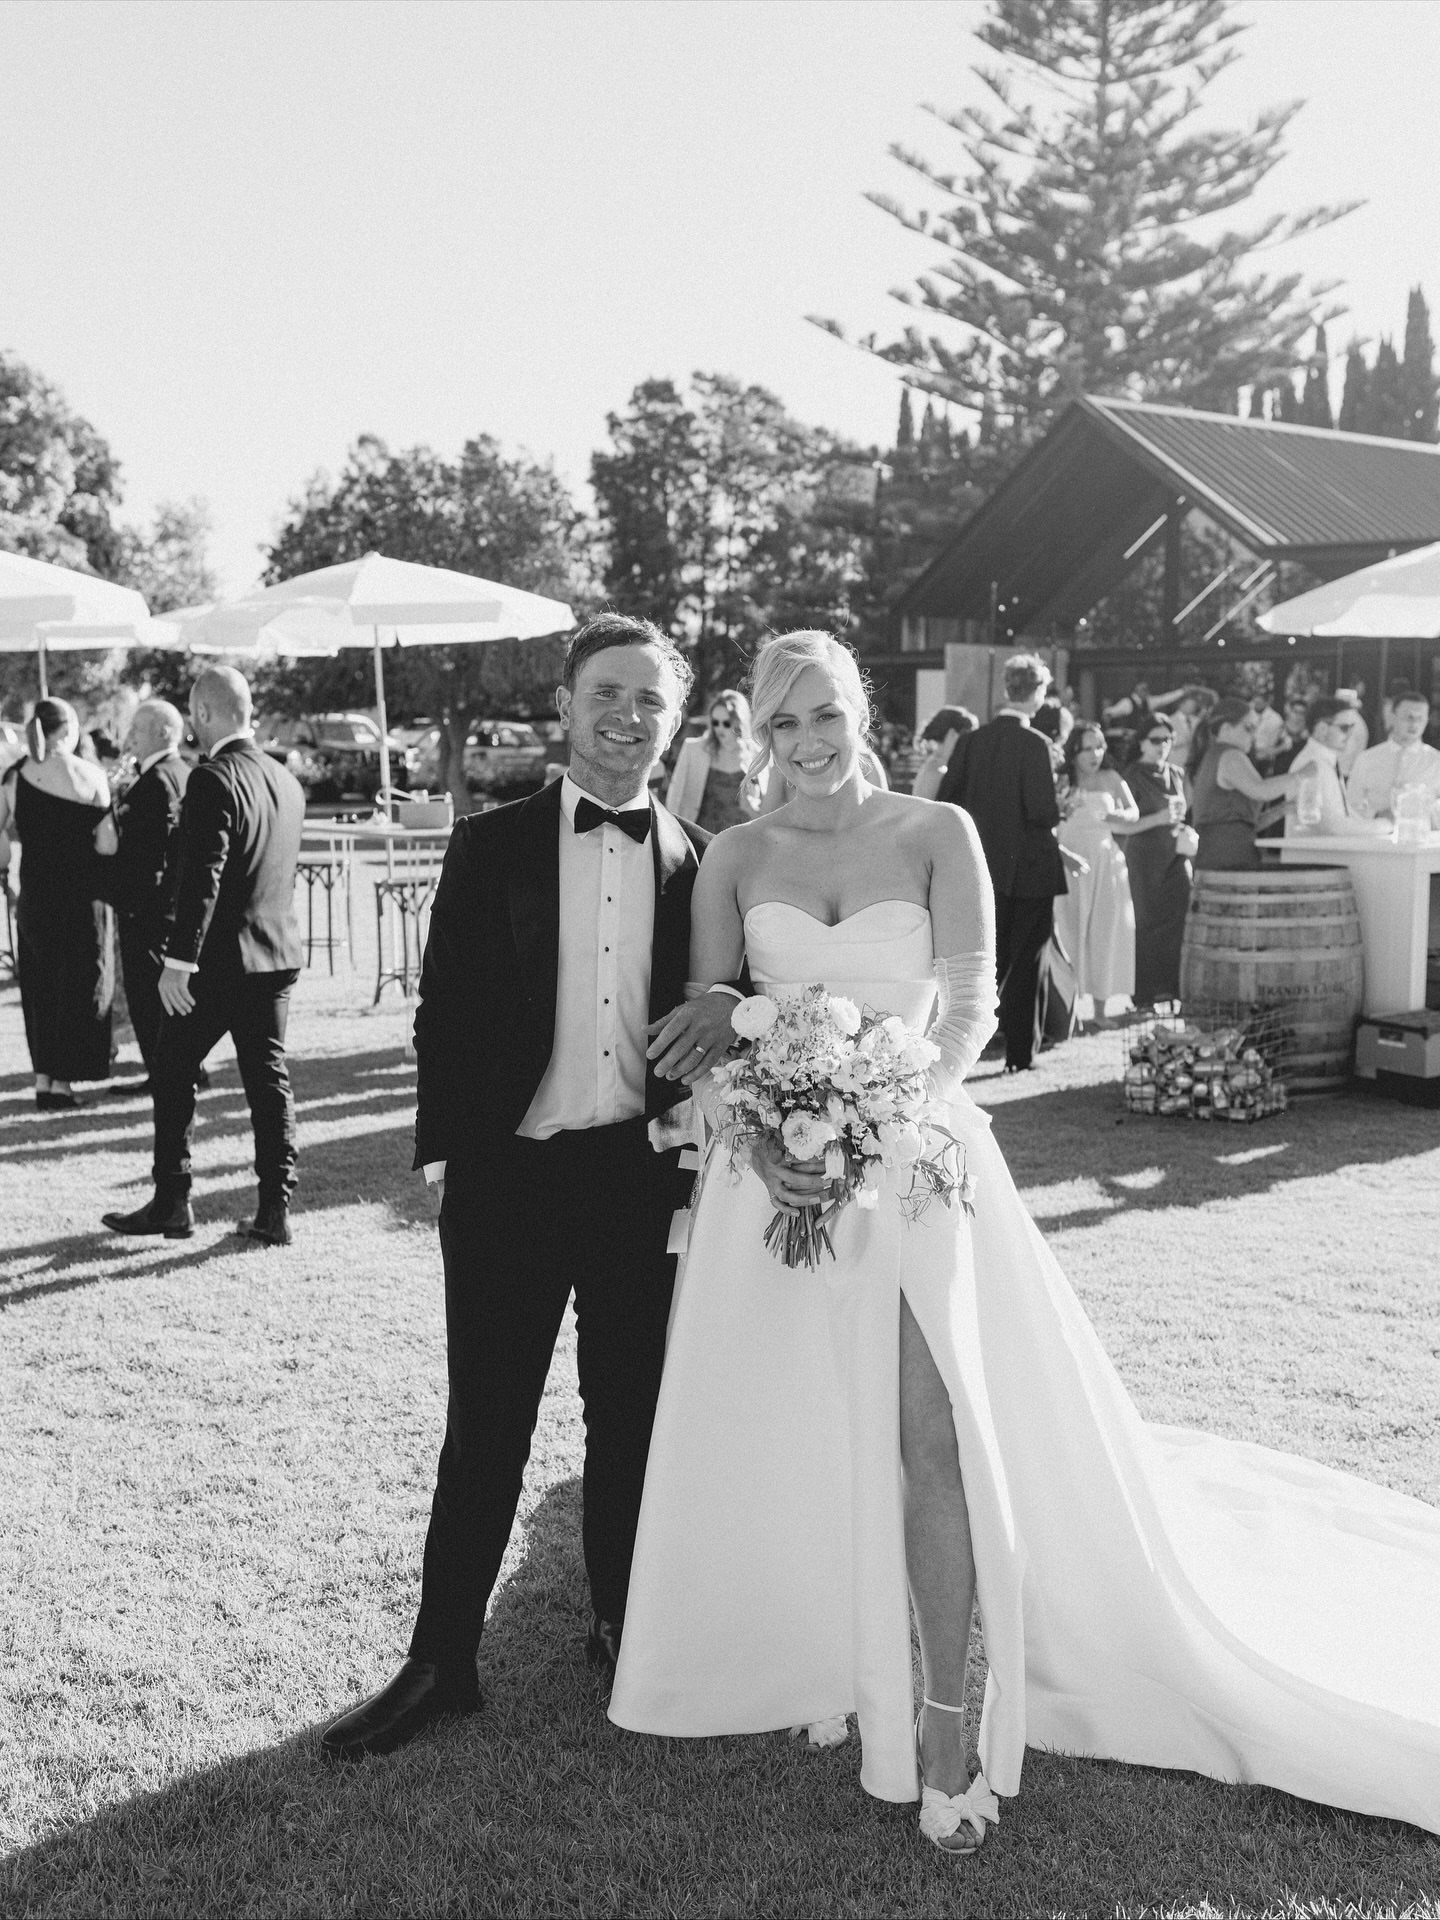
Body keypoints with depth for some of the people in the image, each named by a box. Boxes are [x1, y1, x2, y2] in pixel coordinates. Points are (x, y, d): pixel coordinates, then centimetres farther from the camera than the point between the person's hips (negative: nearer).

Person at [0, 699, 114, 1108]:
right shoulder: (88, 774, -7)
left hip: (34, 895, 4)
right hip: (82, 894, -4)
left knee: (40, 985, 14)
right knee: (80, 985, 5)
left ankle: (44, 1078, 15)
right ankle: (63, 1080, 3)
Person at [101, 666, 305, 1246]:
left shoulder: (212, 780, -16)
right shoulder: (287, 780, 9)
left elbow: (202, 878, -21)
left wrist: (178, 959, -20)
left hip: (218, 958, -7)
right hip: (277, 954, 7)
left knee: (172, 1074, 9)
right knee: (269, 1078, 8)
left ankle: (171, 1203, 15)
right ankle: (275, 1210, 8)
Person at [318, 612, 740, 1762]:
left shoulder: (705, 860, 4)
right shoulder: (491, 847, 0)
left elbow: (731, 1001, 9)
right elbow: (447, 1011, 1)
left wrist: (729, 1011, -14)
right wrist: (447, 1153, -5)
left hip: (645, 1178, 1)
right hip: (510, 1173, -1)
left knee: (631, 1420, 15)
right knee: (484, 1429, 7)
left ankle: (622, 1630, 33)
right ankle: (441, 1661, 20)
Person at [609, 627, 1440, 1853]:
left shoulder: (937, 834, 0)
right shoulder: (735, 858, 5)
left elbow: (972, 1008, -6)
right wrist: (758, 1140, -15)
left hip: (913, 1160, -2)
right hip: (776, 1167, 2)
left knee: (931, 1438, -8)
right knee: (791, 1442, 9)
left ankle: (945, 1724, 2)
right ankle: (812, 1663, 30)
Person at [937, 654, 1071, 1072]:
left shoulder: (974, 740, 1)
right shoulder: (1034, 744, -14)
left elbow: (945, 802, 2)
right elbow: (1043, 812, -20)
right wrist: (1059, 810, 2)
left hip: (986, 870, 5)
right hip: (1029, 869, -5)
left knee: (993, 959, 16)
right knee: (1025, 964, 6)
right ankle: (1018, 1053, 11)